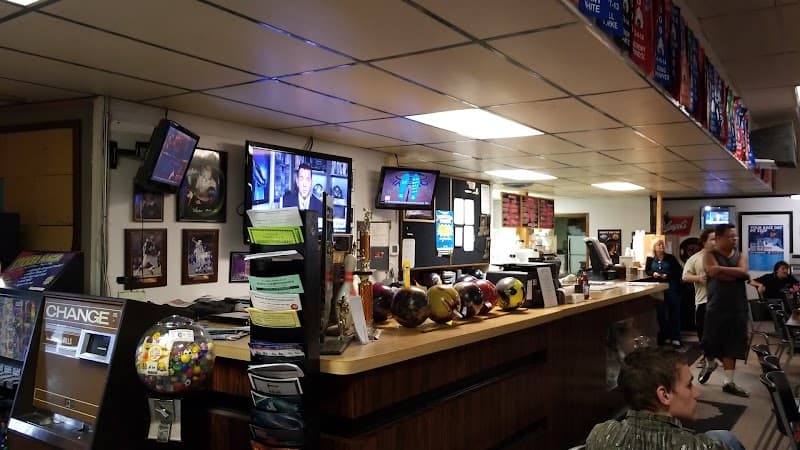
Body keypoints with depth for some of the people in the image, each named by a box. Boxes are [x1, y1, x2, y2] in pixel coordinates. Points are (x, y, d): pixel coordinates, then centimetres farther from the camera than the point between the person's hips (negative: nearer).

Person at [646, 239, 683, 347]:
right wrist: (653, 273, -10)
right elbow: (647, 271, 11)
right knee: (661, 312, 7)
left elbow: (678, 270, -1)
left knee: (674, 311, -1)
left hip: (672, 288, -2)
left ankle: (675, 337, 4)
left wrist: (668, 275, -15)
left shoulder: (670, 258, 1)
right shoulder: (650, 259, 6)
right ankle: (665, 336, 18)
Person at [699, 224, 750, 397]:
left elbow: (743, 272, -11)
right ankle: (710, 364, 36)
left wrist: (721, 269, -16)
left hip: (738, 308, 3)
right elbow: (714, 273, -19)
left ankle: (728, 382, 10)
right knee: (710, 341, 5)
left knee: (732, 345, 4)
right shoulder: (710, 255, -1)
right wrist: (736, 275, -11)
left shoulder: (741, 256, 10)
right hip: (716, 306, -3)